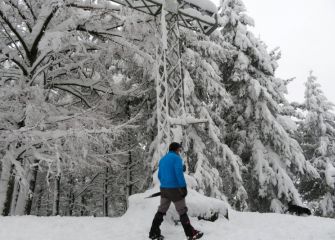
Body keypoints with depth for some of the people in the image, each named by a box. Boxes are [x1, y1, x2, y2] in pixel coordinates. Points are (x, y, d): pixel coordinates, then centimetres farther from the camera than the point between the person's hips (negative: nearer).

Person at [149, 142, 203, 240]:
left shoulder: (162, 159, 15)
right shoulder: (177, 158, -9)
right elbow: (179, 173, -20)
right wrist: (183, 187, -17)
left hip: (164, 188, 7)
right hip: (175, 189, -7)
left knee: (161, 211, 12)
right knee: (182, 211, 1)